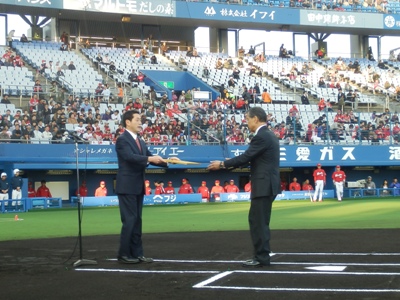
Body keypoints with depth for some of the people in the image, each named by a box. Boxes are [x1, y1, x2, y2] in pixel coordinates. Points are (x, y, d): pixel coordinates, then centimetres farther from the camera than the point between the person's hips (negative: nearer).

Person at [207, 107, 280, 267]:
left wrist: (222, 164, -6)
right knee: (258, 221, 15)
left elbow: (246, 157, -16)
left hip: (264, 186, -10)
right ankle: (262, 254, 19)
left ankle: (262, 257, -4)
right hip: (267, 184, 10)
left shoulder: (261, 137, -16)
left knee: (258, 222, -6)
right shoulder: (269, 135, 16)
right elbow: (251, 157, 19)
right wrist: (229, 163, 17)